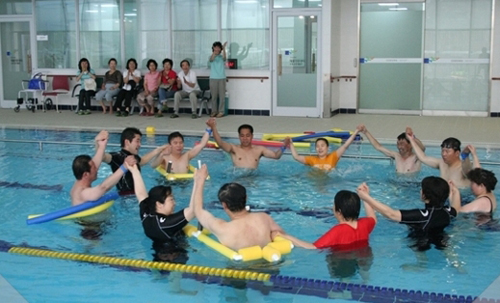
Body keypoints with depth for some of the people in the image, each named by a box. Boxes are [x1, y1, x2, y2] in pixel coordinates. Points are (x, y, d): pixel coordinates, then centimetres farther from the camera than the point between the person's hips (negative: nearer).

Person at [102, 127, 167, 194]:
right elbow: (105, 157, -36)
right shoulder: (118, 156, -15)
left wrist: (157, 151, 35)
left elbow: (142, 161, 37)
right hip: (125, 195, -9)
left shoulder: (134, 157, 13)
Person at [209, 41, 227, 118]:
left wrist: (224, 48, -32)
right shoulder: (211, 57, 6)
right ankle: (214, 111, 11)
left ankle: (221, 111, 2)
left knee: (222, 95, -2)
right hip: (213, 78, 0)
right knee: (213, 96, 3)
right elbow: (211, 59, -18)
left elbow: (224, 57, -18)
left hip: (221, 78, 0)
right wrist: (214, 52, -34)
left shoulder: (221, 57, 6)